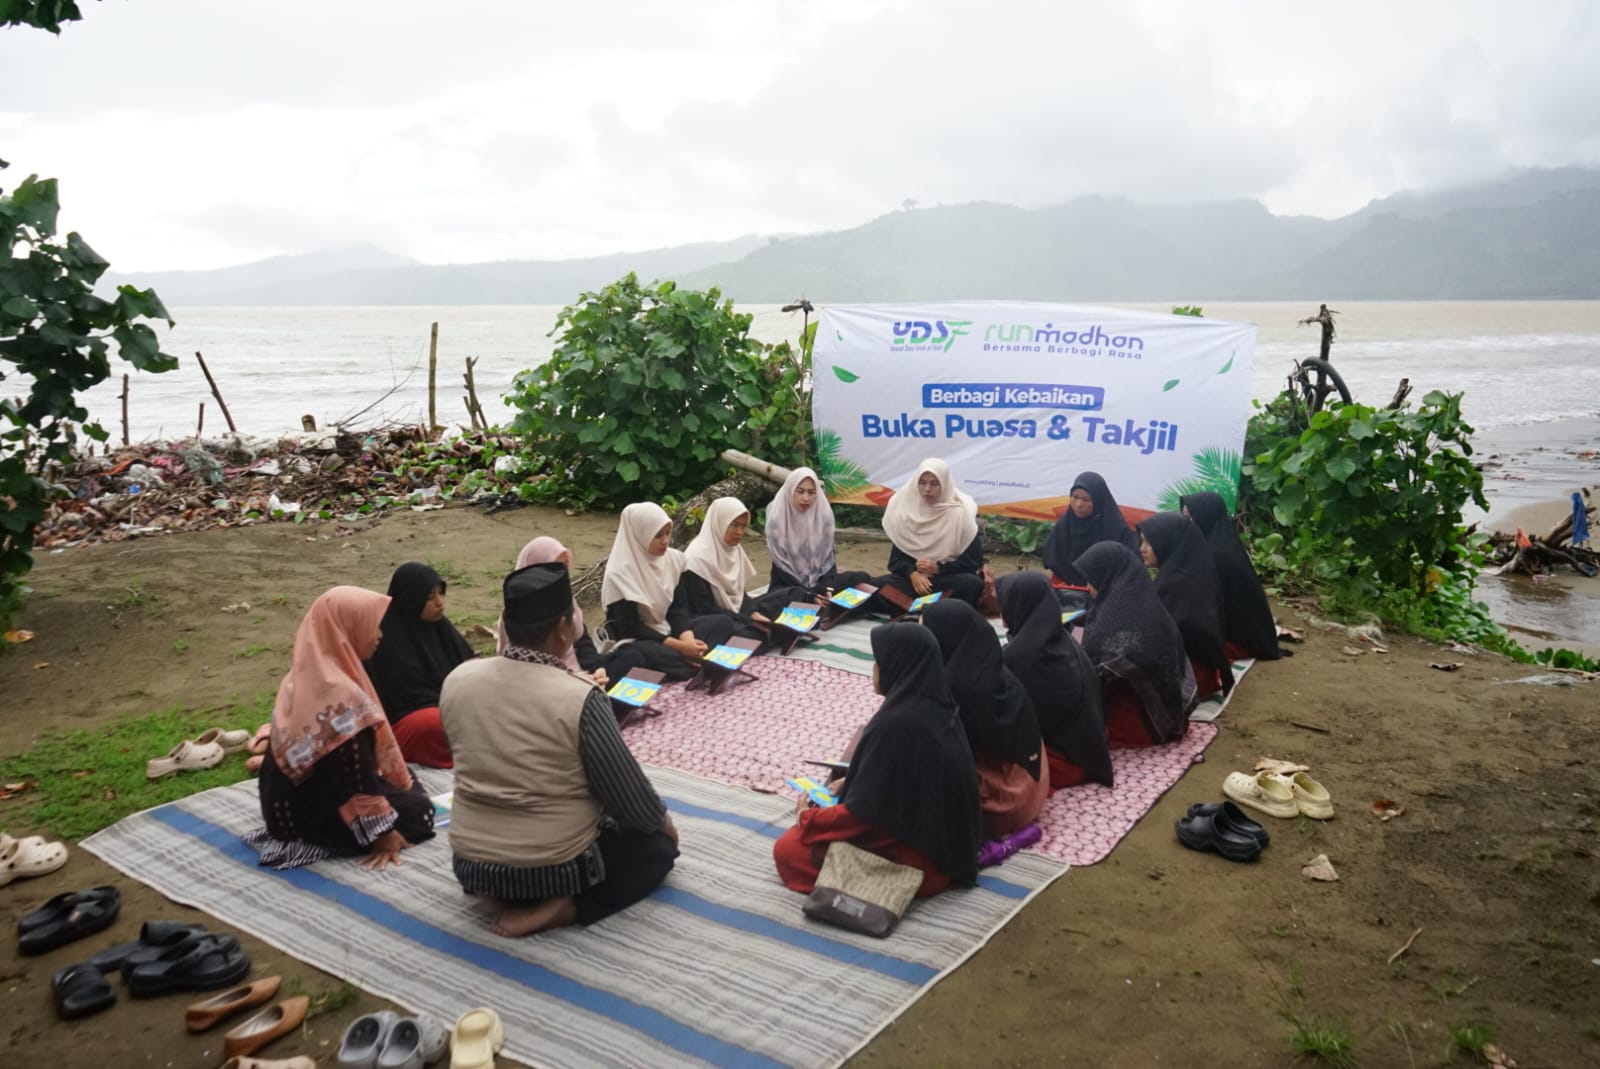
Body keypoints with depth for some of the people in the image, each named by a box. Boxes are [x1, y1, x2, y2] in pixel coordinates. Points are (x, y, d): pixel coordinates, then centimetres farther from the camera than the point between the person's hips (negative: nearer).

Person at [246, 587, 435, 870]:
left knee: (404, 787, 22)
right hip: (311, 812, -9)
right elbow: (357, 777, -25)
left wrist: (397, 777, 22)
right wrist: (383, 834, -15)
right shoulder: (340, 695, -29)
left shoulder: (309, 675, 0)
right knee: (416, 809, 6)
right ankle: (320, 839, -3)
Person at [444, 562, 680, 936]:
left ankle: (505, 894, 9)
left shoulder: (456, 681, -6)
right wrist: (662, 819, 10)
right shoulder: (580, 698, -21)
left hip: (470, 863, 6)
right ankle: (562, 907, -2)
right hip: (553, 867, -6)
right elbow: (628, 794, -11)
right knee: (659, 844, 19)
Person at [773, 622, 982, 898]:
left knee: (787, 850, 2)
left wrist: (809, 817, -5)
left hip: (915, 857, -9)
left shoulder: (894, 724, -29)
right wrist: (851, 783, 15)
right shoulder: (938, 708, -2)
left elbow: (864, 813, -22)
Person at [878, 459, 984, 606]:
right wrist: (912, 573, -21)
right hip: (914, 578, 2)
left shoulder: (960, 513, -8)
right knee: (881, 584, -26)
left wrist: (939, 568, -18)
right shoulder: (907, 511, 0)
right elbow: (897, 557, 0)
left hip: (948, 578, -2)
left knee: (973, 583, -35)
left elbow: (974, 560, -7)